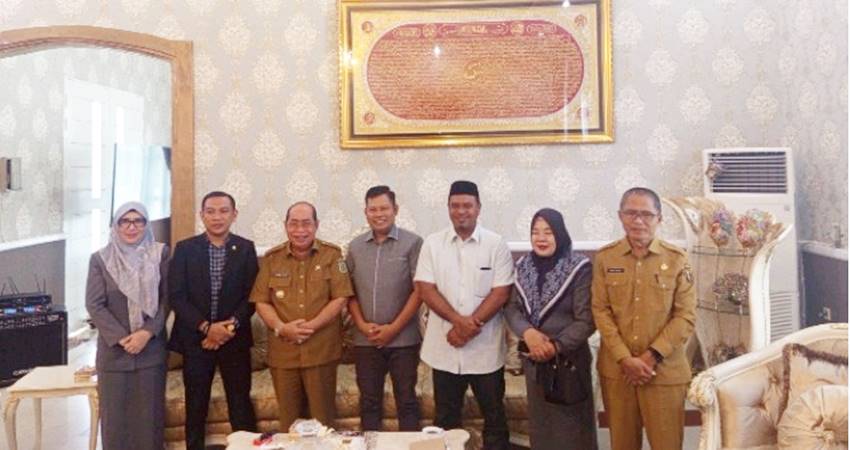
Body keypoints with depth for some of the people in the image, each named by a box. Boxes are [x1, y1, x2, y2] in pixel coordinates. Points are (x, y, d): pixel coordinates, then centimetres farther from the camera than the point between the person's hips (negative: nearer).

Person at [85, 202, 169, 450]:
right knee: (115, 412, 5)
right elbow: (94, 304, -3)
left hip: (151, 348, 0)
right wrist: (121, 338, -12)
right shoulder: (100, 259, 2)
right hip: (114, 350, 0)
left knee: (149, 413, 5)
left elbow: (167, 298, -1)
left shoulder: (160, 254, 1)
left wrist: (147, 332, -13)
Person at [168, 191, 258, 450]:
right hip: (196, 338, 0)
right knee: (195, 406, 9)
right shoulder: (185, 249, 1)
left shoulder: (246, 248, 2)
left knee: (240, 404, 4)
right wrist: (206, 327, -14)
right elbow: (176, 296, -5)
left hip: (234, 338, 0)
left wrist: (231, 325, -14)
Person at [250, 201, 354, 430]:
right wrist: (281, 327, -13)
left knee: (323, 417, 5)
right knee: (287, 418, 10)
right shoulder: (272, 258, 7)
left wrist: (311, 326, -16)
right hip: (282, 351, 2)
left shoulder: (332, 254, 0)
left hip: (321, 350, -2)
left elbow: (340, 298, -6)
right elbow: (261, 302, 5)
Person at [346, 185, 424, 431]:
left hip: (403, 339, -3)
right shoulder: (355, 246, 7)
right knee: (369, 401, 13)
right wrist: (361, 324, -5)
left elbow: (419, 290, -8)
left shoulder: (412, 243, -5)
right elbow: (349, 291, 9)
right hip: (365, 340, 3)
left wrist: (394, 328, -12)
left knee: (406, 400, 8)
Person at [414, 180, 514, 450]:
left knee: (494, 415, 11)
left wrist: (469, 326, -15)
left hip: (486, 349, -1)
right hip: (444, 347, 1)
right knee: (445, 417, 14)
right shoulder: (432, 244, 1)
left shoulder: (496, 245, -3)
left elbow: (501, 293, -7)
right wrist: (459, 321, -17)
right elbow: (425, 289, -5)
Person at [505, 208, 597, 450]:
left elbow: (586, 320, -14)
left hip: (569, 360, -4)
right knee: (540, 424, 17)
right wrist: (528, 332, -19)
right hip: (534, 359, 4)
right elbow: (511, 308, 0)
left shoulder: (579, 268, -12)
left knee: (572, 428, 7)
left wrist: (557, 346, -21)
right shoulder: (523, 267, 3)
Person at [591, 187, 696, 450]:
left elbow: (686, 317, -6)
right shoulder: (604, 257, 0)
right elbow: (601, 311, -3)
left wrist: (652, 356, -13)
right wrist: (625, 359, -12)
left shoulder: (677, 259, -3)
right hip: (615, 369, 1)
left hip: (664, 370, -1)